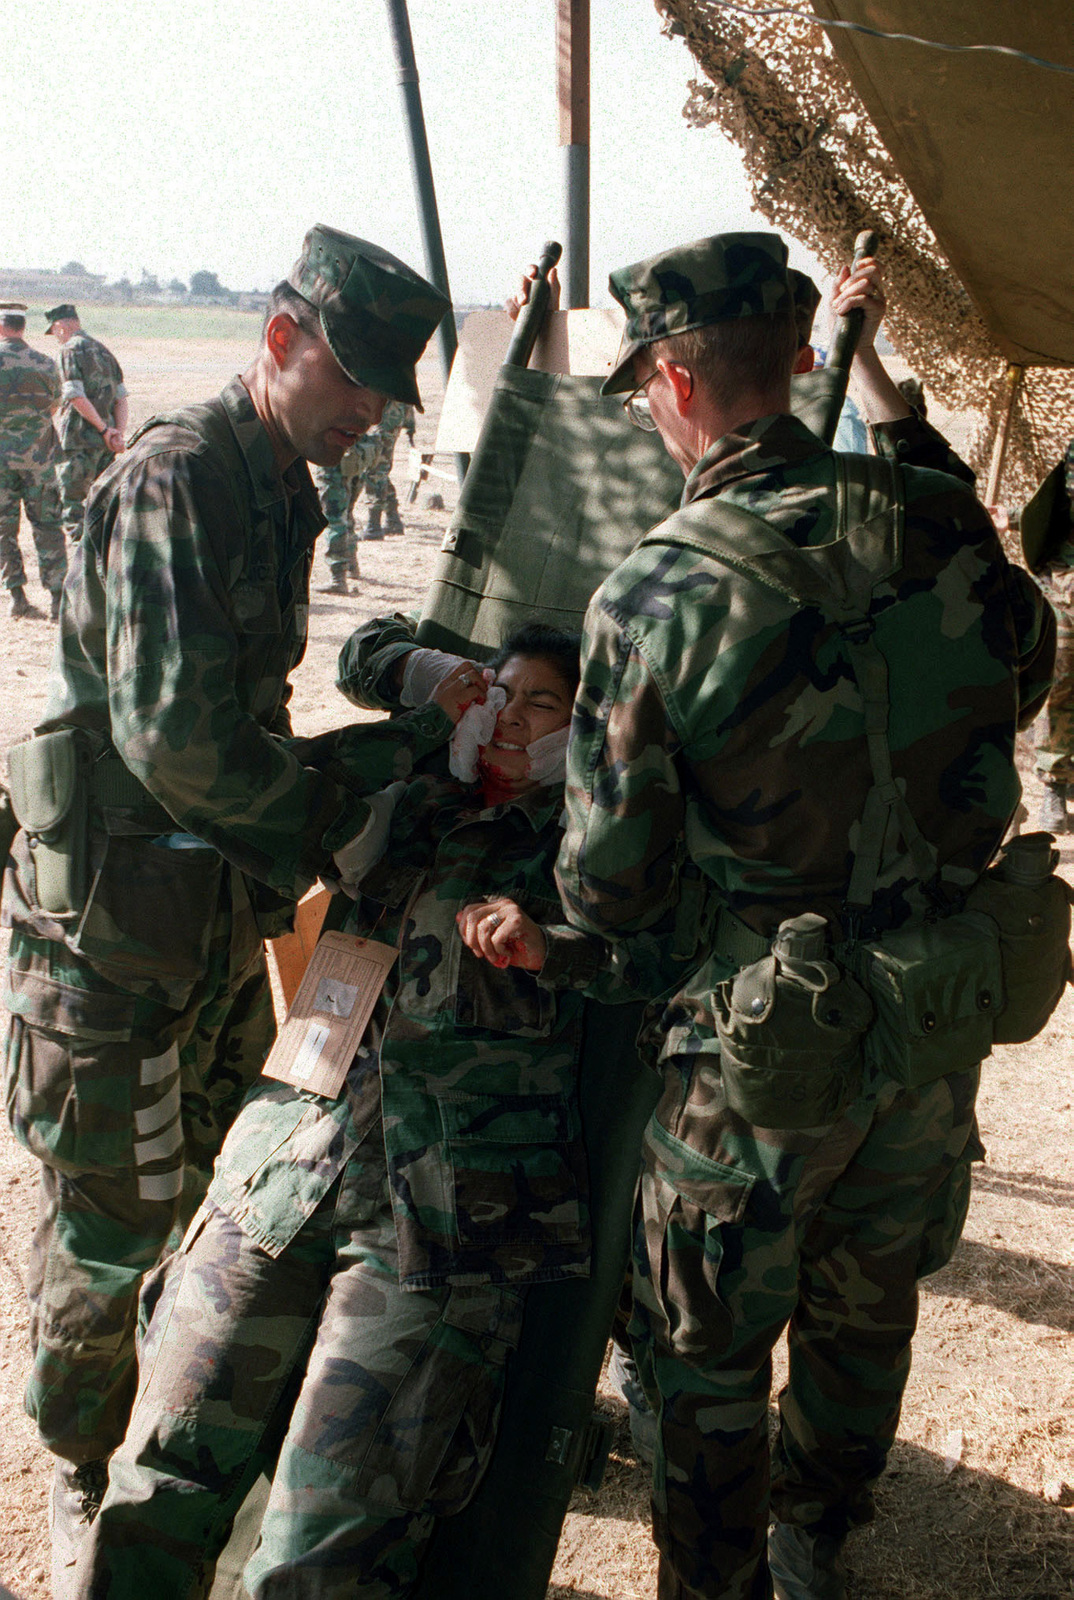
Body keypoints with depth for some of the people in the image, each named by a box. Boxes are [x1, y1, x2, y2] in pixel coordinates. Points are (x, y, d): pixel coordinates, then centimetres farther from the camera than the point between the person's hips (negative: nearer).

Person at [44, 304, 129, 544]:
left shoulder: (70, 349, -8)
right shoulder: (103, 349, 15)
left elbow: (76, 397, -18)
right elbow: (121, 396, 9)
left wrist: (104, 429, -13)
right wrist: (119, 433, -1)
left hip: (80, 439, -7)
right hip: (106, 442, 7)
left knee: (72, 498, -1)